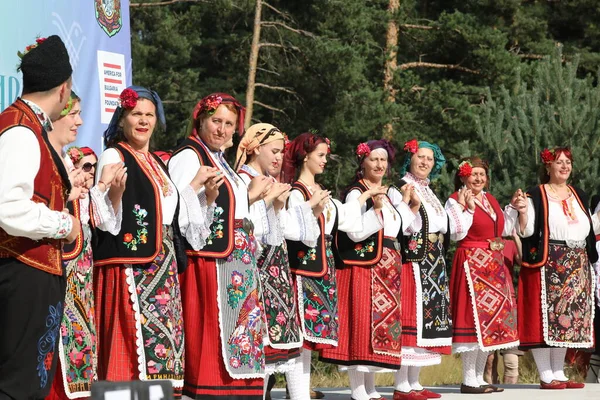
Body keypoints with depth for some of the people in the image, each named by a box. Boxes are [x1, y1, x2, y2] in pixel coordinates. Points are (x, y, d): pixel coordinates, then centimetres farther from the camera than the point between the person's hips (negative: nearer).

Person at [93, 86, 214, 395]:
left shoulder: (157, 164, 19)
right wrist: (115, 192, -28)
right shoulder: (113, 156, -4)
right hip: (129, 263, -8)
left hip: (163, 266, 8)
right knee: (135, 340, -13)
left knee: (164, 341, 5)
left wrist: (196, 185, 21)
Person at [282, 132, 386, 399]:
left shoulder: (320, 191, 17)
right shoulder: (296, 192, -9)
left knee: (312, 331, 8)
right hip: (305, 267, -9)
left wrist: (366, 195, 33)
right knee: (303, 329, -9)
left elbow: (344, 216, 27)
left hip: (323, 268, 9)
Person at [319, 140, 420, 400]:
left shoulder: (388, 193, 17)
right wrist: (376, 209, -26)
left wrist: (407, 206, 13)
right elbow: (356, 233, -18)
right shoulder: (356, 193, -7)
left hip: (387, 269, 8)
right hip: (363, 267, -8)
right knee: (362, 322, -10)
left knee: (381, 322, 9)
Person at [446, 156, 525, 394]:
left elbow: (504, 230, 21)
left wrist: (514, 209, 12)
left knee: (490, 320, 9)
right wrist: (467, 208, -22)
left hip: (495, 265, 8)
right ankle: (469, 381, -5)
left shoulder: (490, 199, 16)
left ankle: (479, 378, 16)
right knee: (474, 319, -10)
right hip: (471, 264, -8)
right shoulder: (456, 200, -7)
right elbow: (457, 235, -16)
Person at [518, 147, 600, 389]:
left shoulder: (579, 196, 18)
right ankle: (546, 376, -5)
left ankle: (558, 373, 13)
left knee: (568, 317, 7)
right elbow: (525, 231, -8)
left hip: (577, 266, 6)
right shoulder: (536, 196, -1)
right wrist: (522, 212, -24)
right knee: (545, 315, -8)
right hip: (547, 264, -6)